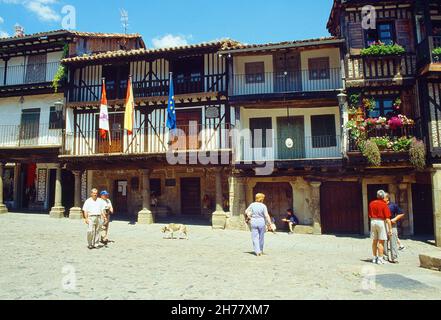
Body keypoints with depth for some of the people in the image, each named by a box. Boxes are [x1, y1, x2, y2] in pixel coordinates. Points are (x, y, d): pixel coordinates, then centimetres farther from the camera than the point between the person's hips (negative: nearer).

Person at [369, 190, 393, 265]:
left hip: (373, 222, 5)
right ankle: (380, 259, 2)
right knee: (381, 242, 0)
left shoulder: (371, 203, 6)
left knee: (374, 241, 13)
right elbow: (387, 218, -13)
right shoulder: (384, 204, -11)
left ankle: (374, 258, 21)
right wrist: (390, 229, -11)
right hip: (381, 222, -5)